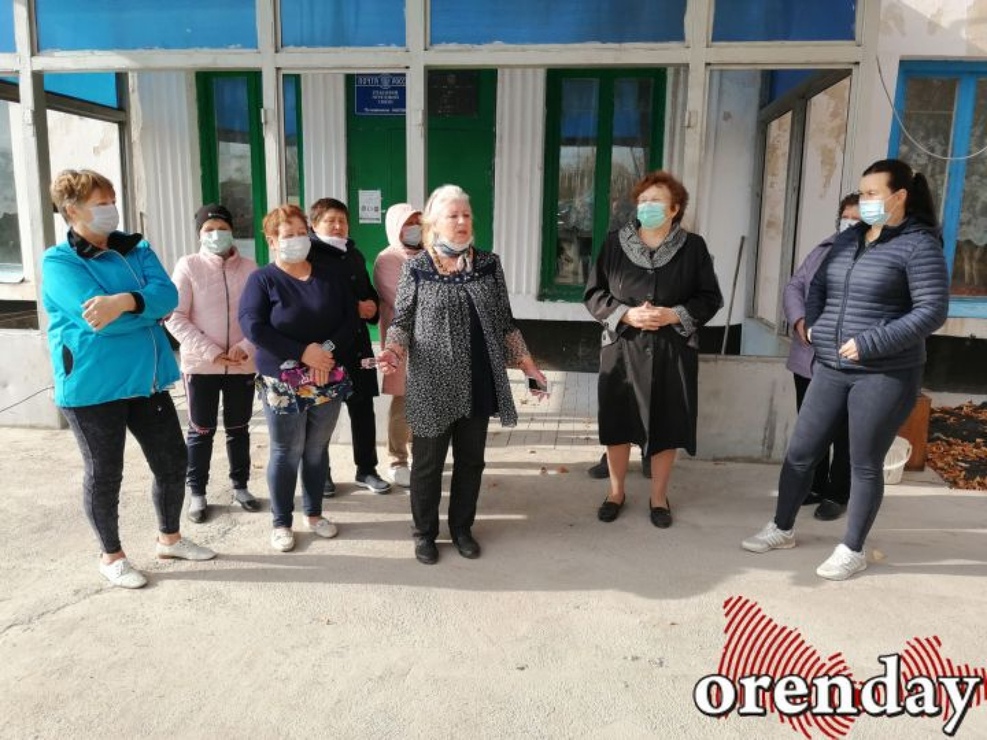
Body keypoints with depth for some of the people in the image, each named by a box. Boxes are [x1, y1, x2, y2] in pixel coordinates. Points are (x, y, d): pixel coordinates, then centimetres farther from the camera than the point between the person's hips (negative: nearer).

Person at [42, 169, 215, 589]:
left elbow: (167, 294, -9)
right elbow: (96, 316, -23)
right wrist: (149, 309, -10)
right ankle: (111, 555, 29)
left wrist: (124, 302, -27)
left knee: (172, 460, 13)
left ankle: (169, 538, 35)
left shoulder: (137, 250, 7)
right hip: (92, 387, -5)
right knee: (104, 473, 9)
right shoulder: (59, 262, -9)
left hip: (147, 379, 6)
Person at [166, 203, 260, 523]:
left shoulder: (249, 267, 1)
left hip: (242, 364, 2)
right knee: (201, 430, 9)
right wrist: (210, 352, -16)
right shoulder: (188, 266, -4)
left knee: (239, 428, 14)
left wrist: (246, 347, -13)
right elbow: (175, 317, -9)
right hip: (201, 365, -2)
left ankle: (240, 486, 29)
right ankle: (196, 492, 23)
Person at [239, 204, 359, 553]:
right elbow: (252, 327, -16)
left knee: (317, 449, 13)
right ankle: (281, 522, 18)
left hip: (328, 381, 4)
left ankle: (314, 513, 28)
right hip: (283, 384, -3)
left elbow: (350, 319, 3)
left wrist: (328, 349, -15)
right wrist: (303, 352, -19)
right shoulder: (262, 279, -4)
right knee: (286, 452, 4)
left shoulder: (328, 277, 8)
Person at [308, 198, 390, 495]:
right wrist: (354, 308, -17)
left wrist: (372, 306, -1)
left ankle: (366, 469, 24)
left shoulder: (355, 255, 12)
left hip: (357, 343, 6)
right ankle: (321, 472, 23)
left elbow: (370, 292, 22)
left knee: (363, 407, 10)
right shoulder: (308, 256, -9)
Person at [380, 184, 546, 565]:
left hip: (479, 382, 3)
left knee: (471, 461, 14)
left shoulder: (489, 264, 4)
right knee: (428, 463, 9)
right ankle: (425, 532, 28)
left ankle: (462, 528, 33)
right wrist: (393, 351, -19)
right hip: (433, 385, -3)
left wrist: (525, 359, 7)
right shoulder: (415, 269, -4)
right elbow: (401, 320, 0)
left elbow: (504, 320, 10)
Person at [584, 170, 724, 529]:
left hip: (672, 351, 0)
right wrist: (626, 314, -14)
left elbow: (710, 298, 2)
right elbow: (593, 293, 2)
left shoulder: (693, 247, 1)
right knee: (617, 423, 7)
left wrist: (673, 315, -14)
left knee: (666, 426, 6)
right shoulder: (615, 242, 2)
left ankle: (659, 496, 26)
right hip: (622, 348, 1)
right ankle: (616, 491, 27)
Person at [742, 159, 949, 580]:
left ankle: (852, 551, 21)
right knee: (800, 451, 9)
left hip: (885, 374, -6)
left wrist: (871, 343, -20)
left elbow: (932, 311, -14)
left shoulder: (919, 244, -8)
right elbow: (819, 284, 22)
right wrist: (812, 324, 4)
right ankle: (782, 529, 27)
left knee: (865, 464, 5)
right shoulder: (849, 238, 11)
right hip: (830, 369, 6)